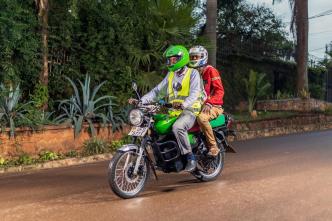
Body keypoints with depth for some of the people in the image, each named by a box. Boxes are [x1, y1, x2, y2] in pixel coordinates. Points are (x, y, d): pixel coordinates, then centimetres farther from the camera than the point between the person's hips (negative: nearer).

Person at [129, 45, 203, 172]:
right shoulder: (170, 75, 18)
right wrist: (140, 101, -1)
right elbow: (157, 91, 13)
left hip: (189, 110, -7)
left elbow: (194, 93, -18)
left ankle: (190, 157, -23)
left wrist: (183, 104, -38)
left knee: (178, 127, -36)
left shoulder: (193, 73, -2)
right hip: (173, 112, 8)